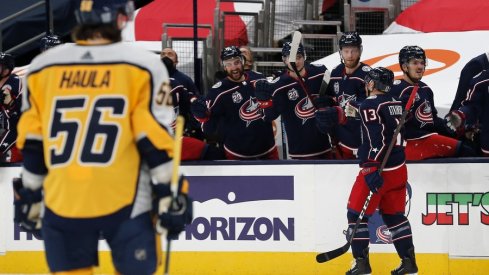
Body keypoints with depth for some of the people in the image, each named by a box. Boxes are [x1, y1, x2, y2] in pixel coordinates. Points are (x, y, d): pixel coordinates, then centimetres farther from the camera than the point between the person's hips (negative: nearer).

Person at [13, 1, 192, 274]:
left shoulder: (42, 67, 4)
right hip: (125, 204, -3)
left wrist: (30, 198, 19)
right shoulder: (142, 66, -6)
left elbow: (32, 144, 10)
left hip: (61, 207, 3)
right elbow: (155, 140, -7)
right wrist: (170, 197, -1)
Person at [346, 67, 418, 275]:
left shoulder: (369, 105, -12)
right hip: (398, 169, 8)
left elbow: (373, 140, -21)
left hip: (378, 170, -8)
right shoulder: (396, 104, 12)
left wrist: (371, 170, -25)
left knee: (356, 214, 1)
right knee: (394, 215, 17)